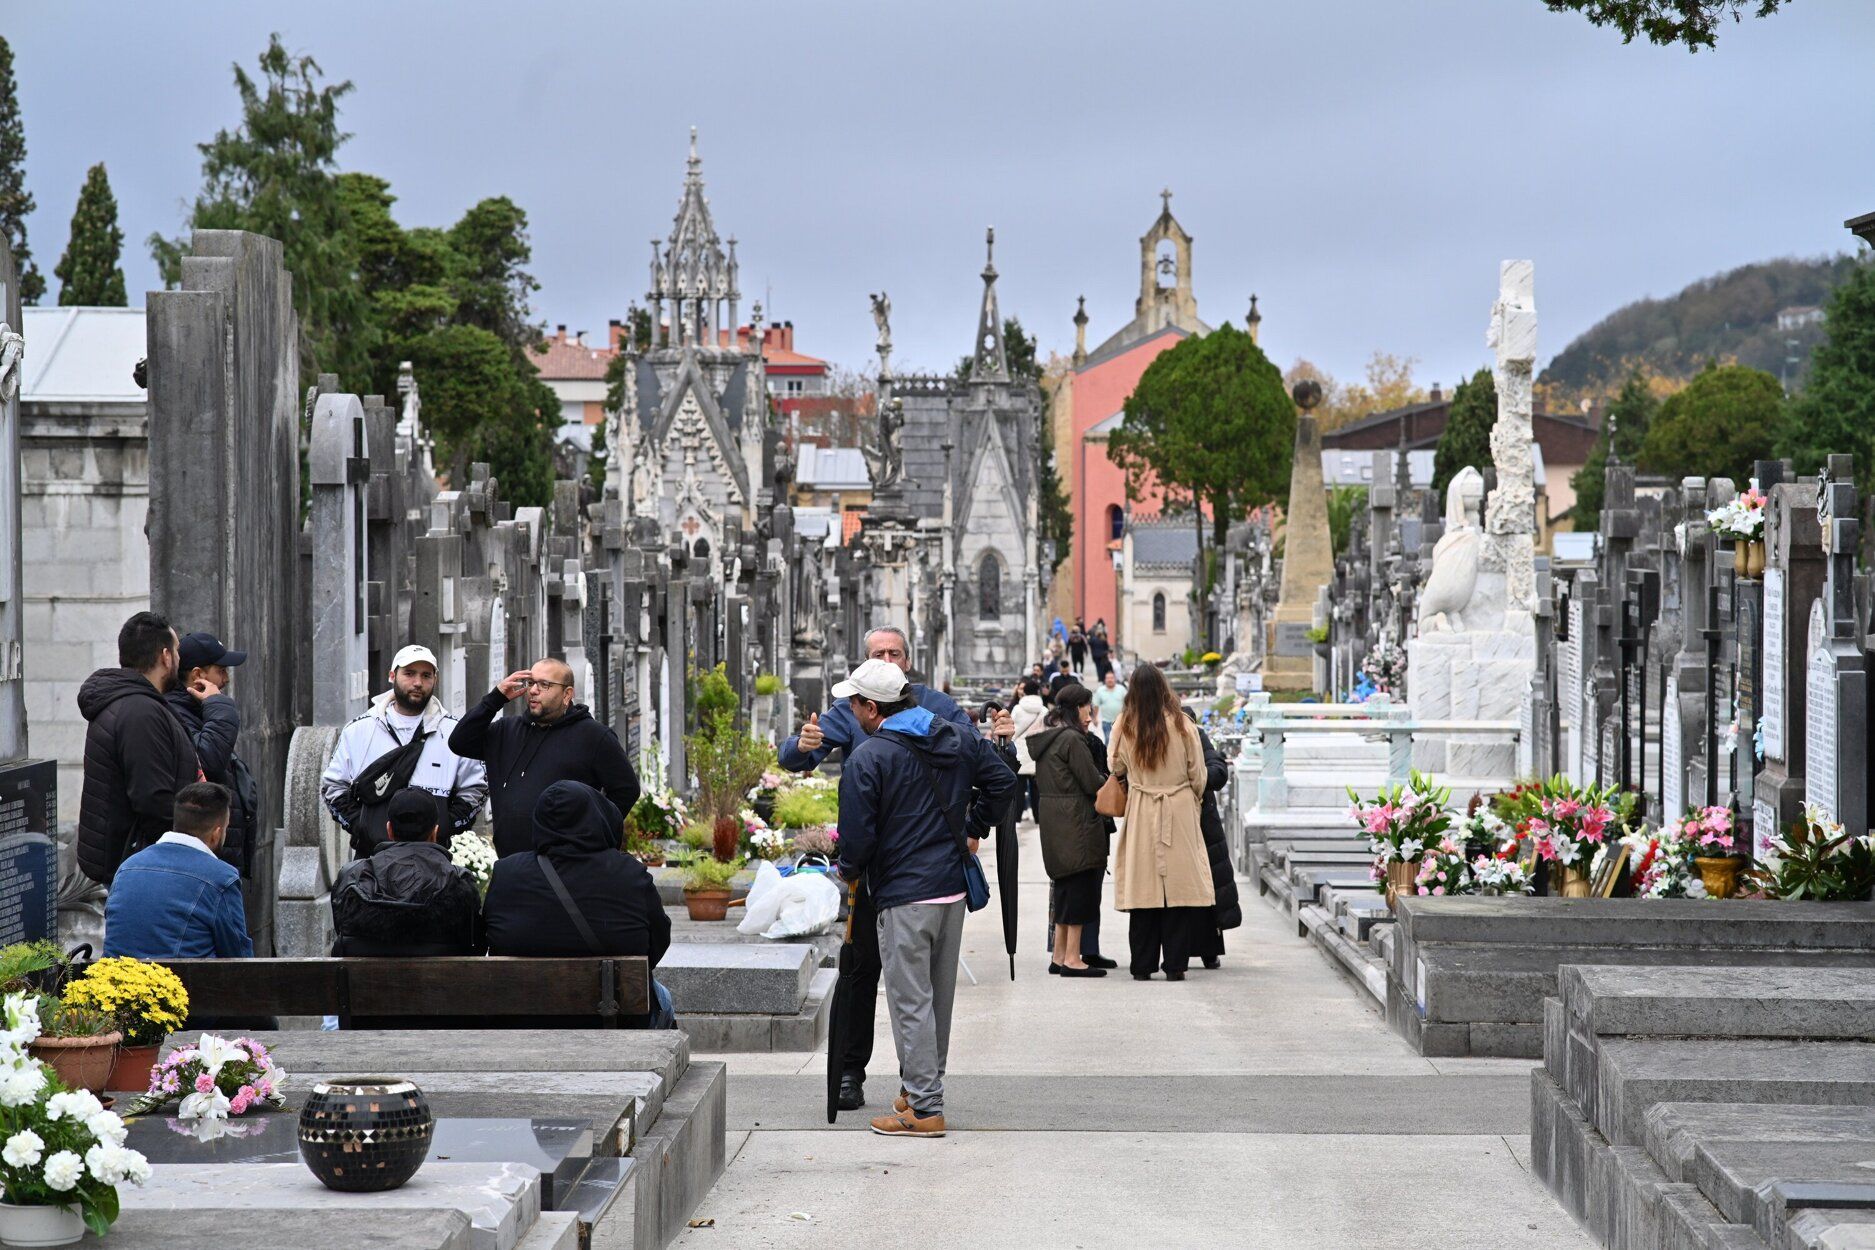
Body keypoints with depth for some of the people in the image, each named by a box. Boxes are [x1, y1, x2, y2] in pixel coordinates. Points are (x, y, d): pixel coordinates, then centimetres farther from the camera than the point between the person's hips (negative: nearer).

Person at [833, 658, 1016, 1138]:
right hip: (954, 887, 7)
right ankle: (922, 1087, 28)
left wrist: (849, 869, 5)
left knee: (911, 1001, -3)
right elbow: (1001, 779, 11)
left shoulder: (867, 758, -14)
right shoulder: (957, 740, 7)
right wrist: (973, 829, 19)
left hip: (904, 896, -7)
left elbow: (858, 834, -15)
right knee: (938, 997, 17)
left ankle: (924, 1108, -3)